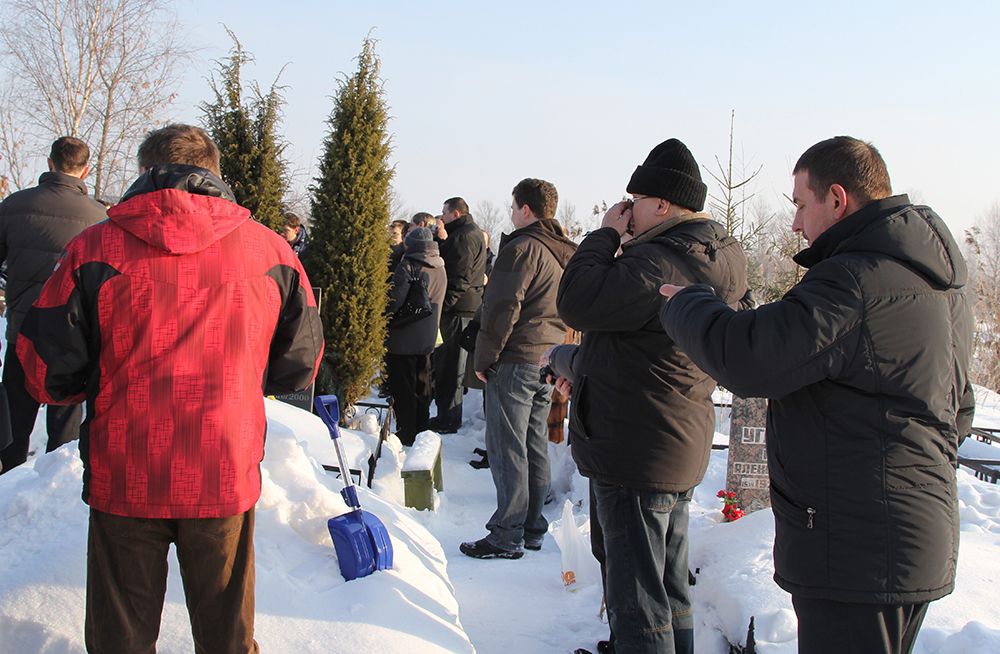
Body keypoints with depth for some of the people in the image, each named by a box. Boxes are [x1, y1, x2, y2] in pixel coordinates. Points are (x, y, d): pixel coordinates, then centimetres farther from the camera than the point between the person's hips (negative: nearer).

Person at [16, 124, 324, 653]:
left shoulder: (95, 248, -5)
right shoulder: (269, 249, -1)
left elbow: (46, 370, -2)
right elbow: (300, 361, 7)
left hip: (123, 477, -1)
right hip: (227, 476, 1)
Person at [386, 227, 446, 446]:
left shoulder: (409, 265, -17)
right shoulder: (440, 269, 8)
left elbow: (394, 300, -20)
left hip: (403, 339, -8)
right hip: (427, 338, 8)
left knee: (402, 389, 1)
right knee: (422, 386, 17)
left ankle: (406, 435, 4)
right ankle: (421, 432, 26)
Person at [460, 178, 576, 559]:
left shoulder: (523, 248, -13)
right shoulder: (566, 253, 14)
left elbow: (502, 309, -17)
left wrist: (483, 359, -9)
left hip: (515, 361, -9)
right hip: (548, 362, 9)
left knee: (507, 449, -4)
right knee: (535, 446, 14)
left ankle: (507, 537, 0)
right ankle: (533, 529, 20)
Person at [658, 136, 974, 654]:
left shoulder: (857, 278, -21)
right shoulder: (939, 284, 14)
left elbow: (744, 358, -24)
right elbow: (957, 410, 22)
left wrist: (685, 303, -5)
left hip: (856, 552, -10)